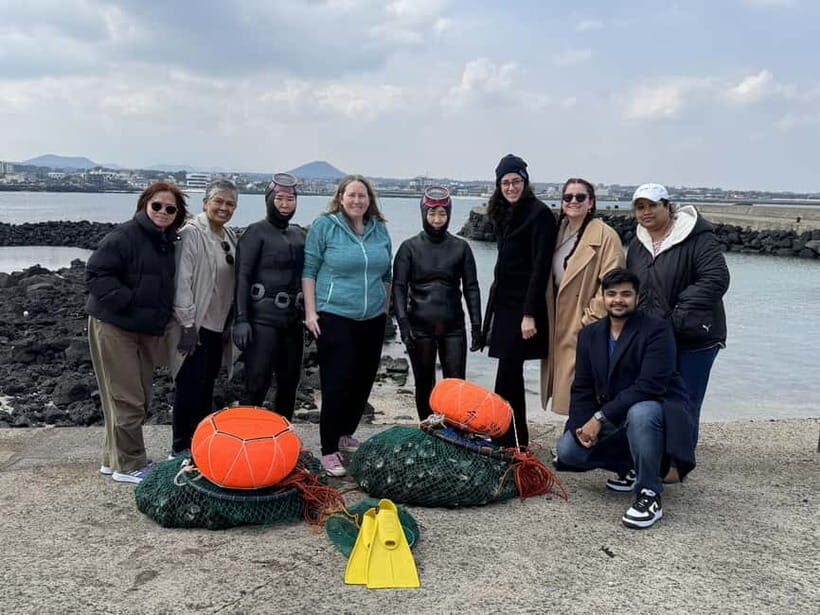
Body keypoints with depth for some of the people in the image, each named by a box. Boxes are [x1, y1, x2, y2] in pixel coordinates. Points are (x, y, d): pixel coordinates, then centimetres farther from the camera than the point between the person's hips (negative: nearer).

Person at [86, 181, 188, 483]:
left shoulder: (168, 243, 11)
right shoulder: (125, 236, -14)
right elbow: (96, 274, -20)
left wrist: (161, 316, 11)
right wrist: (128, 302, -23)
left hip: (148, 329, 9)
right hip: (114, 326, -9)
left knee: (140, 398, 14)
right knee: (126, 399, -4)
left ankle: (114, 458, 29)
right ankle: (128, 465, 9)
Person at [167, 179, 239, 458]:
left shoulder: (230, 237, 12)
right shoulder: (191, 234, -13)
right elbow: (182, 282, -18)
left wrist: (231, 324, 17)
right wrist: (188, 324, -20)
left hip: (217, 325, 8)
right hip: (195, 325, -8)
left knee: (206, 388, 15)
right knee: (190, 388, -3)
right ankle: (181, 449, 8)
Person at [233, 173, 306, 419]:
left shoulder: (300, 234, 14)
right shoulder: (256, 232, -3)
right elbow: (242, 277, -9)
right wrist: (241, 319, -17)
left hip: (292, 319, 6)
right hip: (262, 319, -6)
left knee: (289, 383, 12)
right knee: (257, 385, -9)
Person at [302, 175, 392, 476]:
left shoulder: (379, 229, 10)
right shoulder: (324, 225, -4)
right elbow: (309, 270, -4)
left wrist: (386, 308, 16)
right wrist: (310, 312, -9)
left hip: (372, 319, 5)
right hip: (334, 317, -5)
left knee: (363, 381, 11)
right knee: (337, 384, -7)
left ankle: (346, 434, 31)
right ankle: (329, 450, 4)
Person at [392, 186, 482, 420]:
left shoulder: (461, 247, 6)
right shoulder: (409, 247, 2)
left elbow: (471, 287, 7)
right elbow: (399, 287, -2)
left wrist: (476, 325, 2)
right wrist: (403, 321, -13)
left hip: (453, 327, 1)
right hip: (420, 328, 0)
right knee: (424, 384, 9)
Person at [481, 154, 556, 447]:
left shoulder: (539, 214, -11)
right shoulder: (503, 214, 13)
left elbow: (540, 267, -17)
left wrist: (529, 314, -21)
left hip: (523, 305, -8)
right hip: (504, 302, 8)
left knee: (508, 376, -8)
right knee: (511, 375, 13)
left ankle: (506, 443, -1)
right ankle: (517, 442, 24)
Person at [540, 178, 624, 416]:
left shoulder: (606, 235, -10)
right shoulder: (560, 232, 12)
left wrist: (591, 319, -17)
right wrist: (547, 321, 12)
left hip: (586, 329, -7)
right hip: (559, 325, 7)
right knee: (568, 394, 12)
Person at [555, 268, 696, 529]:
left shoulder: (657, 329, -13)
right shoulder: (590, 334, 6)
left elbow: (650, 385, -25)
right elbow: (582, 388, 5)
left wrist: (600, 417, -28)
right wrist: (581, 425, -15)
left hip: (657, 409, -6)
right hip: (614, 420, 6)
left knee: (640, 414, -40)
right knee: (567, 449, -11)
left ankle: (649, 495, -21)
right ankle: (630, 466, 14)